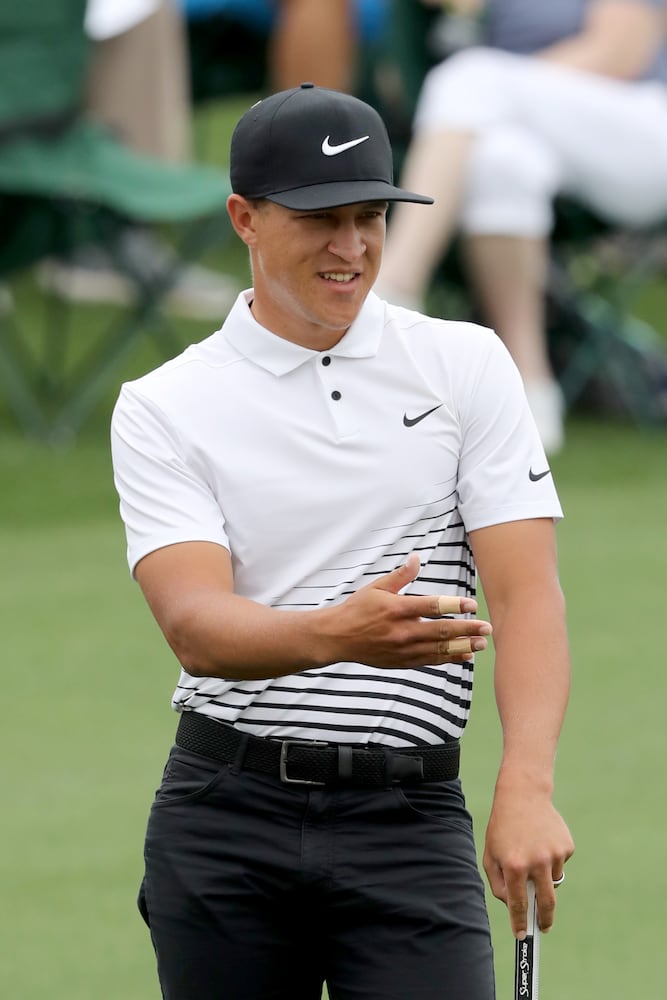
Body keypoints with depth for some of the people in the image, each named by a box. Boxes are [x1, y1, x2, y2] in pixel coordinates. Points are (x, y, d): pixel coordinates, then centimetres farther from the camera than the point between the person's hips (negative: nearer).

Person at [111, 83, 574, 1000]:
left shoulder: (467, 366, 5)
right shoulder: (165, 409, 1)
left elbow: (526, 592, -4)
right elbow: (195, 627, -13)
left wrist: (526, 789, -21)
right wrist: (338, 632, -35)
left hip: (408, 820, 0)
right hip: (226, 813, 0)